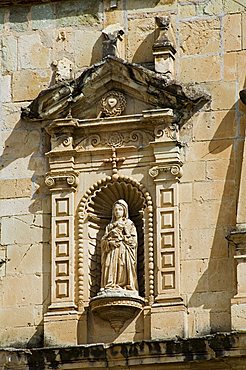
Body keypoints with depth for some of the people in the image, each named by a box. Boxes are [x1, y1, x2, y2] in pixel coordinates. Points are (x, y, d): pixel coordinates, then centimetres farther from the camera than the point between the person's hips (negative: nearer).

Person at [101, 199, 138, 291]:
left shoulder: (129, 224, 12)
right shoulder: (110, 226, 21)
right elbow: (103, 242, 12)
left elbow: (133, 242, 1)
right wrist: (110, 242, -8)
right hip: (111, 255, 3)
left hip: (124, 255, -3)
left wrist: (120, 237, -4)